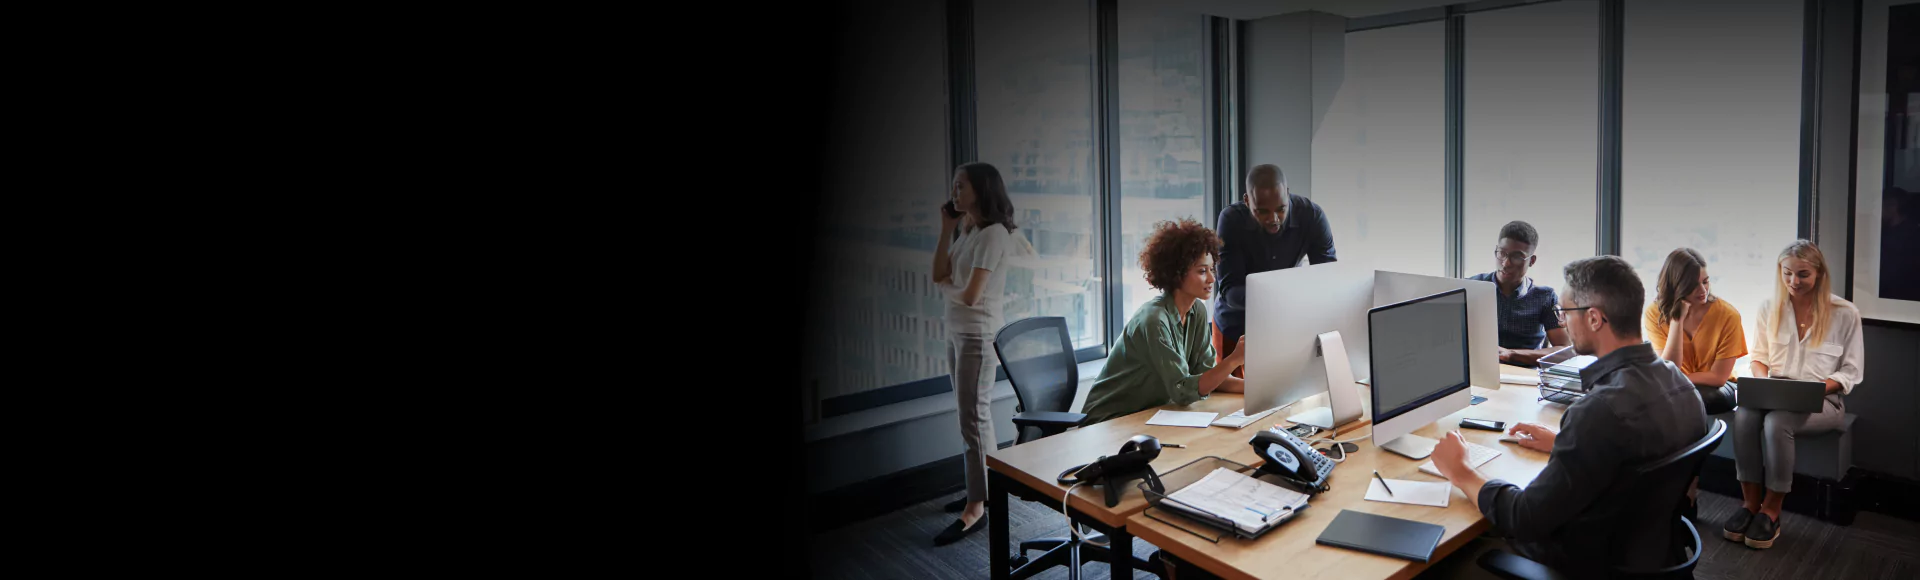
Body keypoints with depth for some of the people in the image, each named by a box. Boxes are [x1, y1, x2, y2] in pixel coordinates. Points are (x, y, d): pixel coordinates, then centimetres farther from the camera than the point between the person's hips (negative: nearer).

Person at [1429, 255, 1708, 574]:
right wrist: (1562, 442, 19)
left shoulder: (1603, 410, -32)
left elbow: (1523, 521, -27)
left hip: (1589, 563, -8)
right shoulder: (1677, 380, -6)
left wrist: (1460, 473, -12)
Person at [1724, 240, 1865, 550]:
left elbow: (1851, 371, -1)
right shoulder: (1769, 307, 6)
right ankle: (1750, 503, -24)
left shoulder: (1845, 313, -3)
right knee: (1744, 414, -34)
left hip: (1823, 400, -3)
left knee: (1776, 422, -36)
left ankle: (1771, 511, -22)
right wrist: (1763, 381, -9)